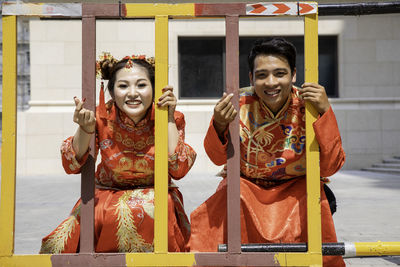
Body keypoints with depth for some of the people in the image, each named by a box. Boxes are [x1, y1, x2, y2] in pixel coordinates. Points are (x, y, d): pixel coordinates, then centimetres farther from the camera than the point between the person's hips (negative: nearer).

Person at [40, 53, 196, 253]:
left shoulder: (172, 119, -11)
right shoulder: (102, 117, -11)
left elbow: (178, 170, -21)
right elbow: (72, 166, -14)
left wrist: (169, 118, -24)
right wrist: (85, 129, -32)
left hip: (153, 194, 0)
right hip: (107, 194, 1)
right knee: (61, 243, -24)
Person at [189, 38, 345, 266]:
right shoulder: (240, 104, -11)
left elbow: (331, 166, -17)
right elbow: (218, 158, -9)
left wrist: (325, 111, -27)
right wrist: (219, 125, -30)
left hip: (296, 188, 0)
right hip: (246, 186, 0)